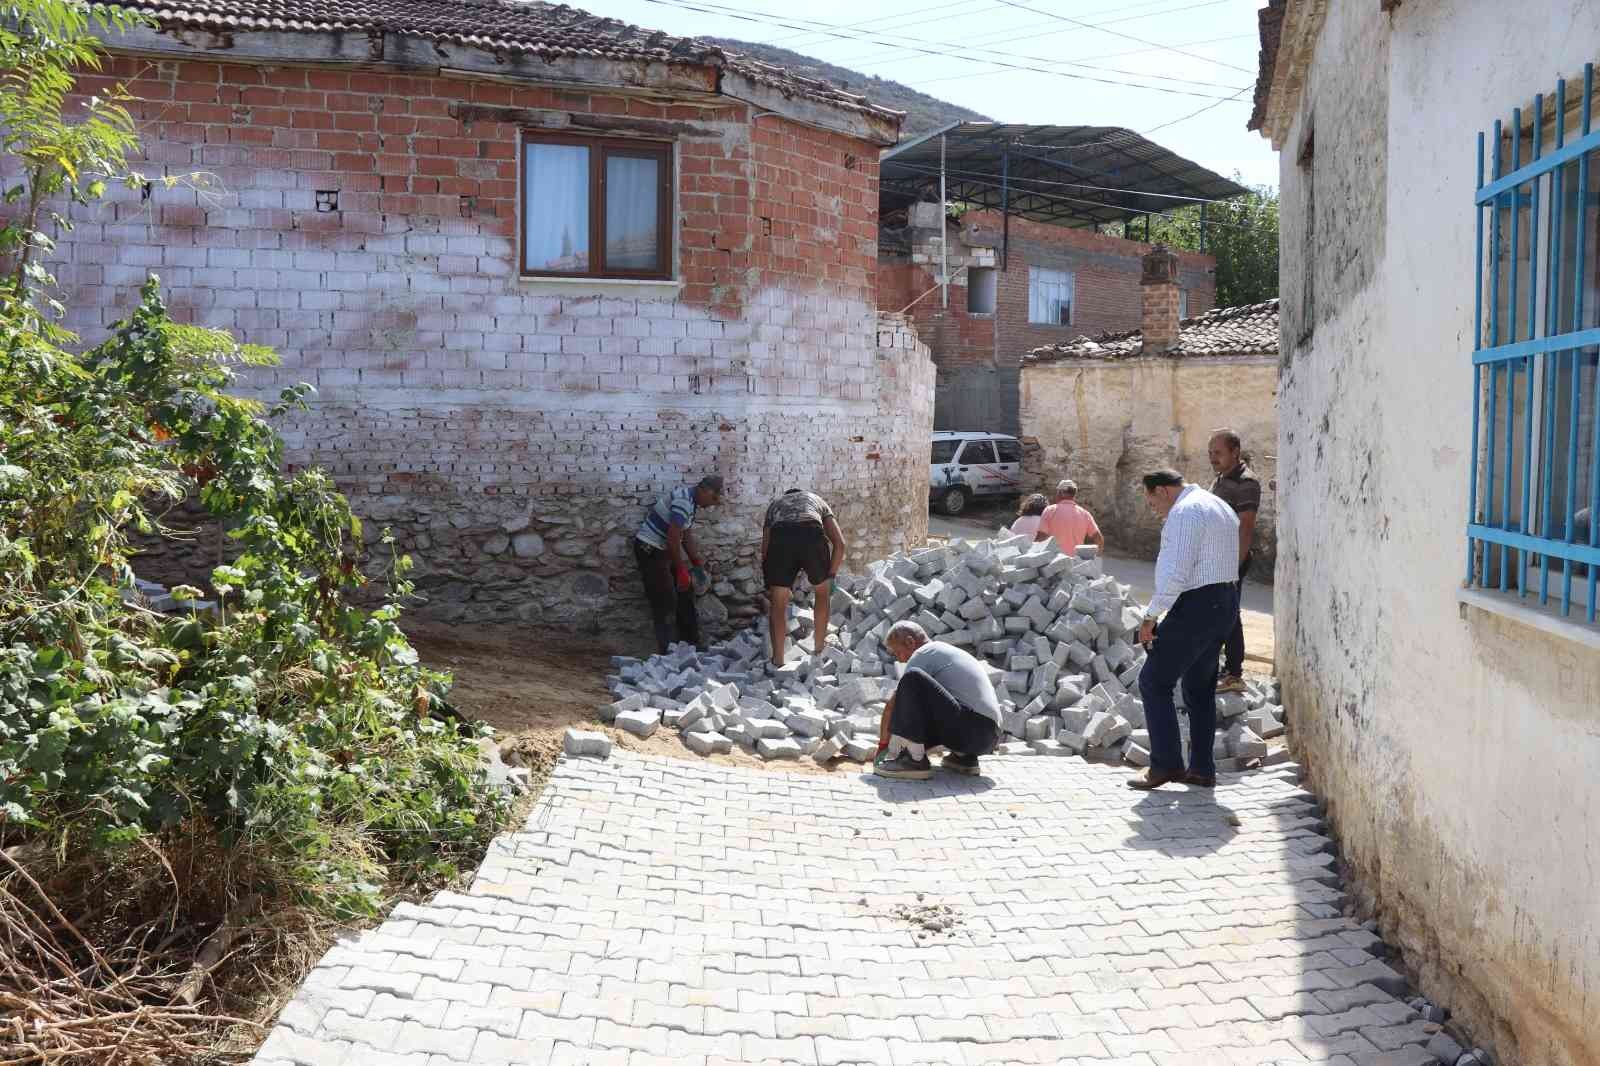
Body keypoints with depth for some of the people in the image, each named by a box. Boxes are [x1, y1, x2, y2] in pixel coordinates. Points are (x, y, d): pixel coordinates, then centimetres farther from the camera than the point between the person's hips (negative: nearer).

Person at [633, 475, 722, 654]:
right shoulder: (683, 501, -25)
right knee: (665, 602, -9)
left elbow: (686, 535, 16)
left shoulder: (692, 501, 6)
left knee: (685, 593, 15)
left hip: (665, 549, 10)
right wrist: (681, 570, -21)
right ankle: (665, 651, -3)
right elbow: (673, 539, -28)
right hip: (649, 549, -10)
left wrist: (697, 562, 13)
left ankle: (691, 644, 24)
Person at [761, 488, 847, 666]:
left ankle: (777, 660, 15)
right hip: (813, 534, 0)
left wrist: (770, 589, 36)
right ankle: (819, 648, 35)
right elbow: (840, 543, 23)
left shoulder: (775, 504, 39)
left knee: (777, 604, 15)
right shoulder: (817, 500, 38)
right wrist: (831, 575, 31)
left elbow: (765, 550, 28)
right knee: (822, 592, 27)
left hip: (779, 536, 0)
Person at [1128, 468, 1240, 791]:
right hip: (1225, 601, 10)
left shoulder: (1185, 512, -14)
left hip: (1196, 605, -10)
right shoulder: (1220, 507, 19)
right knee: (1200, 688, 16)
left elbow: (1176, 573, -22)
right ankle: (1202, 770, 20)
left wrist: (1151, 616, -17)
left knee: (1154, 682, -2)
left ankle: (1165, 765, 0)